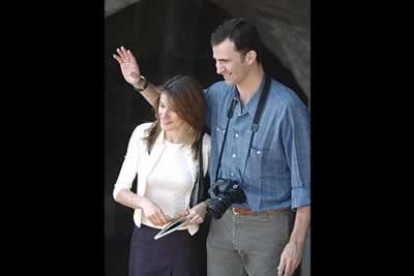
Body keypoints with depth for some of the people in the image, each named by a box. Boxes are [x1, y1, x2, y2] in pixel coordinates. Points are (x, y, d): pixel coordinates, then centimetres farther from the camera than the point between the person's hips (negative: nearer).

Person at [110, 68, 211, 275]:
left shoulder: (204, 145, -10)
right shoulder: (143, 135, -6)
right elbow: (119, 191, -1)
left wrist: (204, 207, -16)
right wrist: (144, 202, -20)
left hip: (186, 242, -1)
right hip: (145, 239, 1)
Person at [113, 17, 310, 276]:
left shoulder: (287, 107, -20)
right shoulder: (219, 94, 0)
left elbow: (304, 181, -15)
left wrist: (296, 243, -16)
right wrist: (140, 83, 4)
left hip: (268, 227, -6)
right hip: (223, 224, 6)